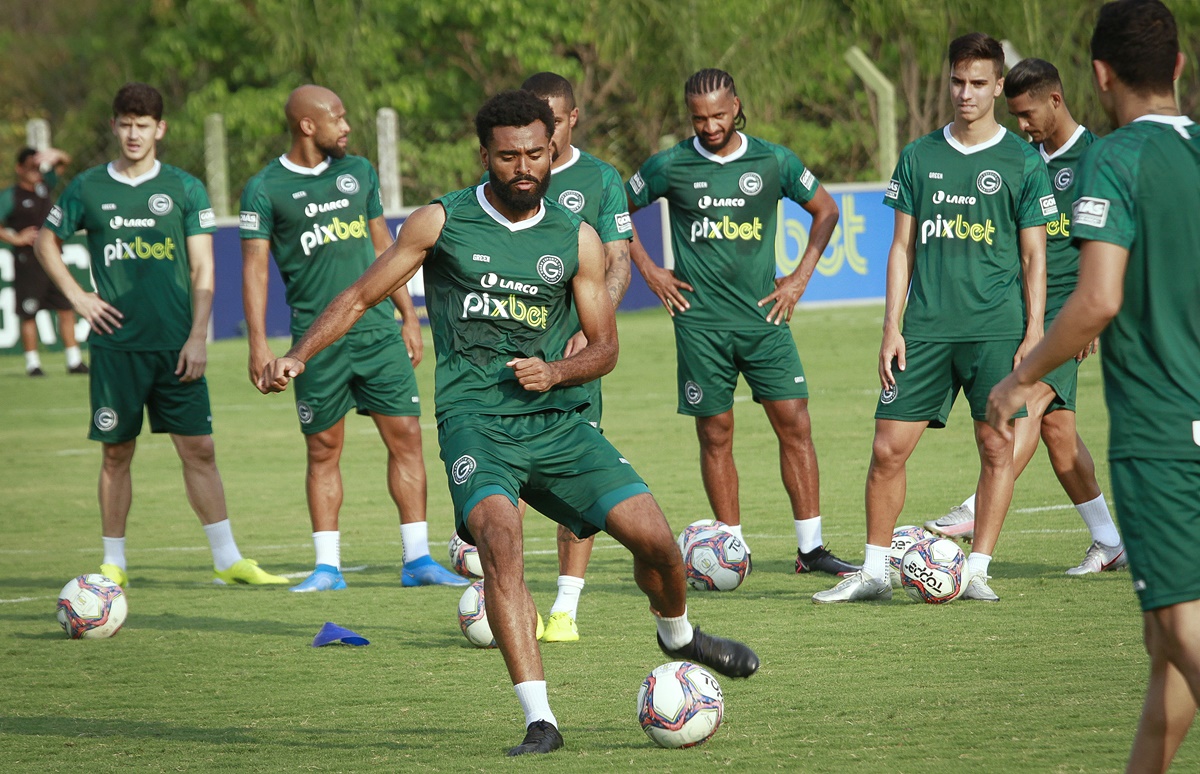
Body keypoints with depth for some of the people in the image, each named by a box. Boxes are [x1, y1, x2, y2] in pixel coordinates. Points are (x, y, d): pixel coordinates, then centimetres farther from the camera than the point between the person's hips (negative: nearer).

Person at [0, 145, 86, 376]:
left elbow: (64, 162, 16)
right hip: (27, 263, -5)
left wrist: (56, 156, -4)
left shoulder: (44, 185, 9)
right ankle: (32, 363, 8)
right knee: (28, 314, 0)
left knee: (66, 309, 4)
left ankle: (74, 361, 9)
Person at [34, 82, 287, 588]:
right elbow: (46, 243, 18)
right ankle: (113, 563, 12)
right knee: (117, 453, 4)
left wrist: (198, 337, -6)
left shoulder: (185, 189, 4)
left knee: (199, 450, -2)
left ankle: (227, 559, 1)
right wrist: (76, 297, 5)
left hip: (175, 346, 0)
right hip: (115, 344, 0)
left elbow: (202, 269, 2)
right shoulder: (87, 189, 4)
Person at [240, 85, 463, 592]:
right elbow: (255, 266, -2)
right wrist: (258, 344, -10)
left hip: (379, 332, 3)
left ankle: (417, 559, 3)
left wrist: (409, 316, 16)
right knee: (323, 451, 2)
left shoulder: (359, 172, 12)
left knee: (406, 437, -2)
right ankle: (327, 566, 8)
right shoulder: (265, 189, -1)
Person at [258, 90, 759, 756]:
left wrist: (555, 372, -10)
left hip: (558, 419, 3)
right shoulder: (441, 223, 1)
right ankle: (539, 719, -30)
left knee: (654, 538, -7)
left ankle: (677, 633, 29)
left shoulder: (576, 238, 7)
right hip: (474, 421, -3)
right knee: (500, 540, -30)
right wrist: (298, 355, -6)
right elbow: (360, 296, 8)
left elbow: (604, 347, 11)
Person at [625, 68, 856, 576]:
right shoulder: (669, 167, -1)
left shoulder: (773, 162, 1)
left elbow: (825, 210, 15)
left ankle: (810, 548, -1)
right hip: (700, 321, -1)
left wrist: (800, 278, 8)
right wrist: (650, 272, 6)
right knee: (715, 435, 2)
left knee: (795, 424, -5)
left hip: (763, 316, 1)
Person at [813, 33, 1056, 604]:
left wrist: (1034, 332, -4)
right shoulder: (918, 157, 10)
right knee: (888, 447, -2)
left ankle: (977, 572, 7)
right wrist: (892, 326, 5)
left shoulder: (1023, 162, 3)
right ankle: (874, 573, 7)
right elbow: (903, 247, 11)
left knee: (997, 448, -3)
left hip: (997, 331, -2)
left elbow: (1034, 256, 4)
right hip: (926, 331, 2)